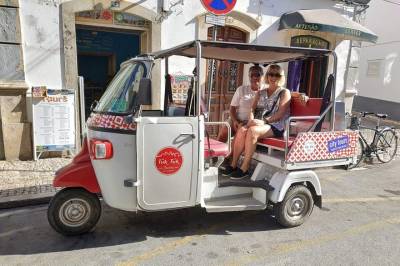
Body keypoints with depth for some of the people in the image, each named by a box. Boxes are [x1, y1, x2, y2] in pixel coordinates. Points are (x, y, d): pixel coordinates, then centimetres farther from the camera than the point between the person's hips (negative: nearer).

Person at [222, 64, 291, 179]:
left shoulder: (284, 92, 8)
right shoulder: (260, 93, 23)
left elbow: (280, 114, -6)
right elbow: (252, 109, 12)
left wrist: (264, 121, -18)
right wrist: (251, 120, -10)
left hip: (275, 126, -4)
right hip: (259, 124, 4)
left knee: (252, 131, -34)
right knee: (242, 130, -28)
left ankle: (245, 168, -29)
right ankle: (233, 165, -23)